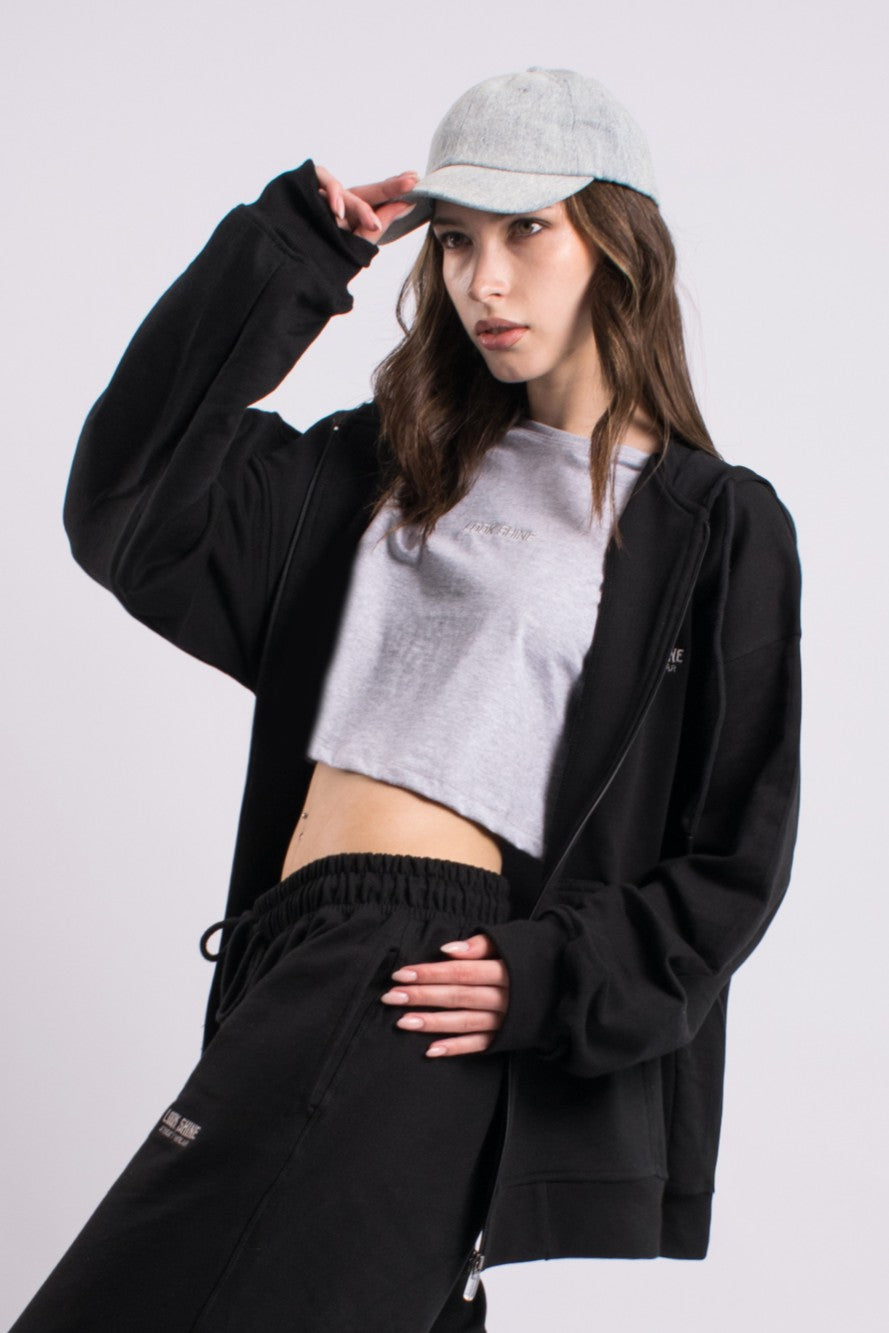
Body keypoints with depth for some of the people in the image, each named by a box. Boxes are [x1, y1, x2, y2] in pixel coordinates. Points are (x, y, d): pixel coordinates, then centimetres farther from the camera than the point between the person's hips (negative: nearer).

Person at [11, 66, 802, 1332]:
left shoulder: (718, 526, 5)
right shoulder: (391, 463, 19)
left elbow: (734, 858, 3)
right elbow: (130, 511, 7)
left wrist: (552, 979, -13)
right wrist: (292, 249, 6)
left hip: (429, 989, -6)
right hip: (303, 960, 6)